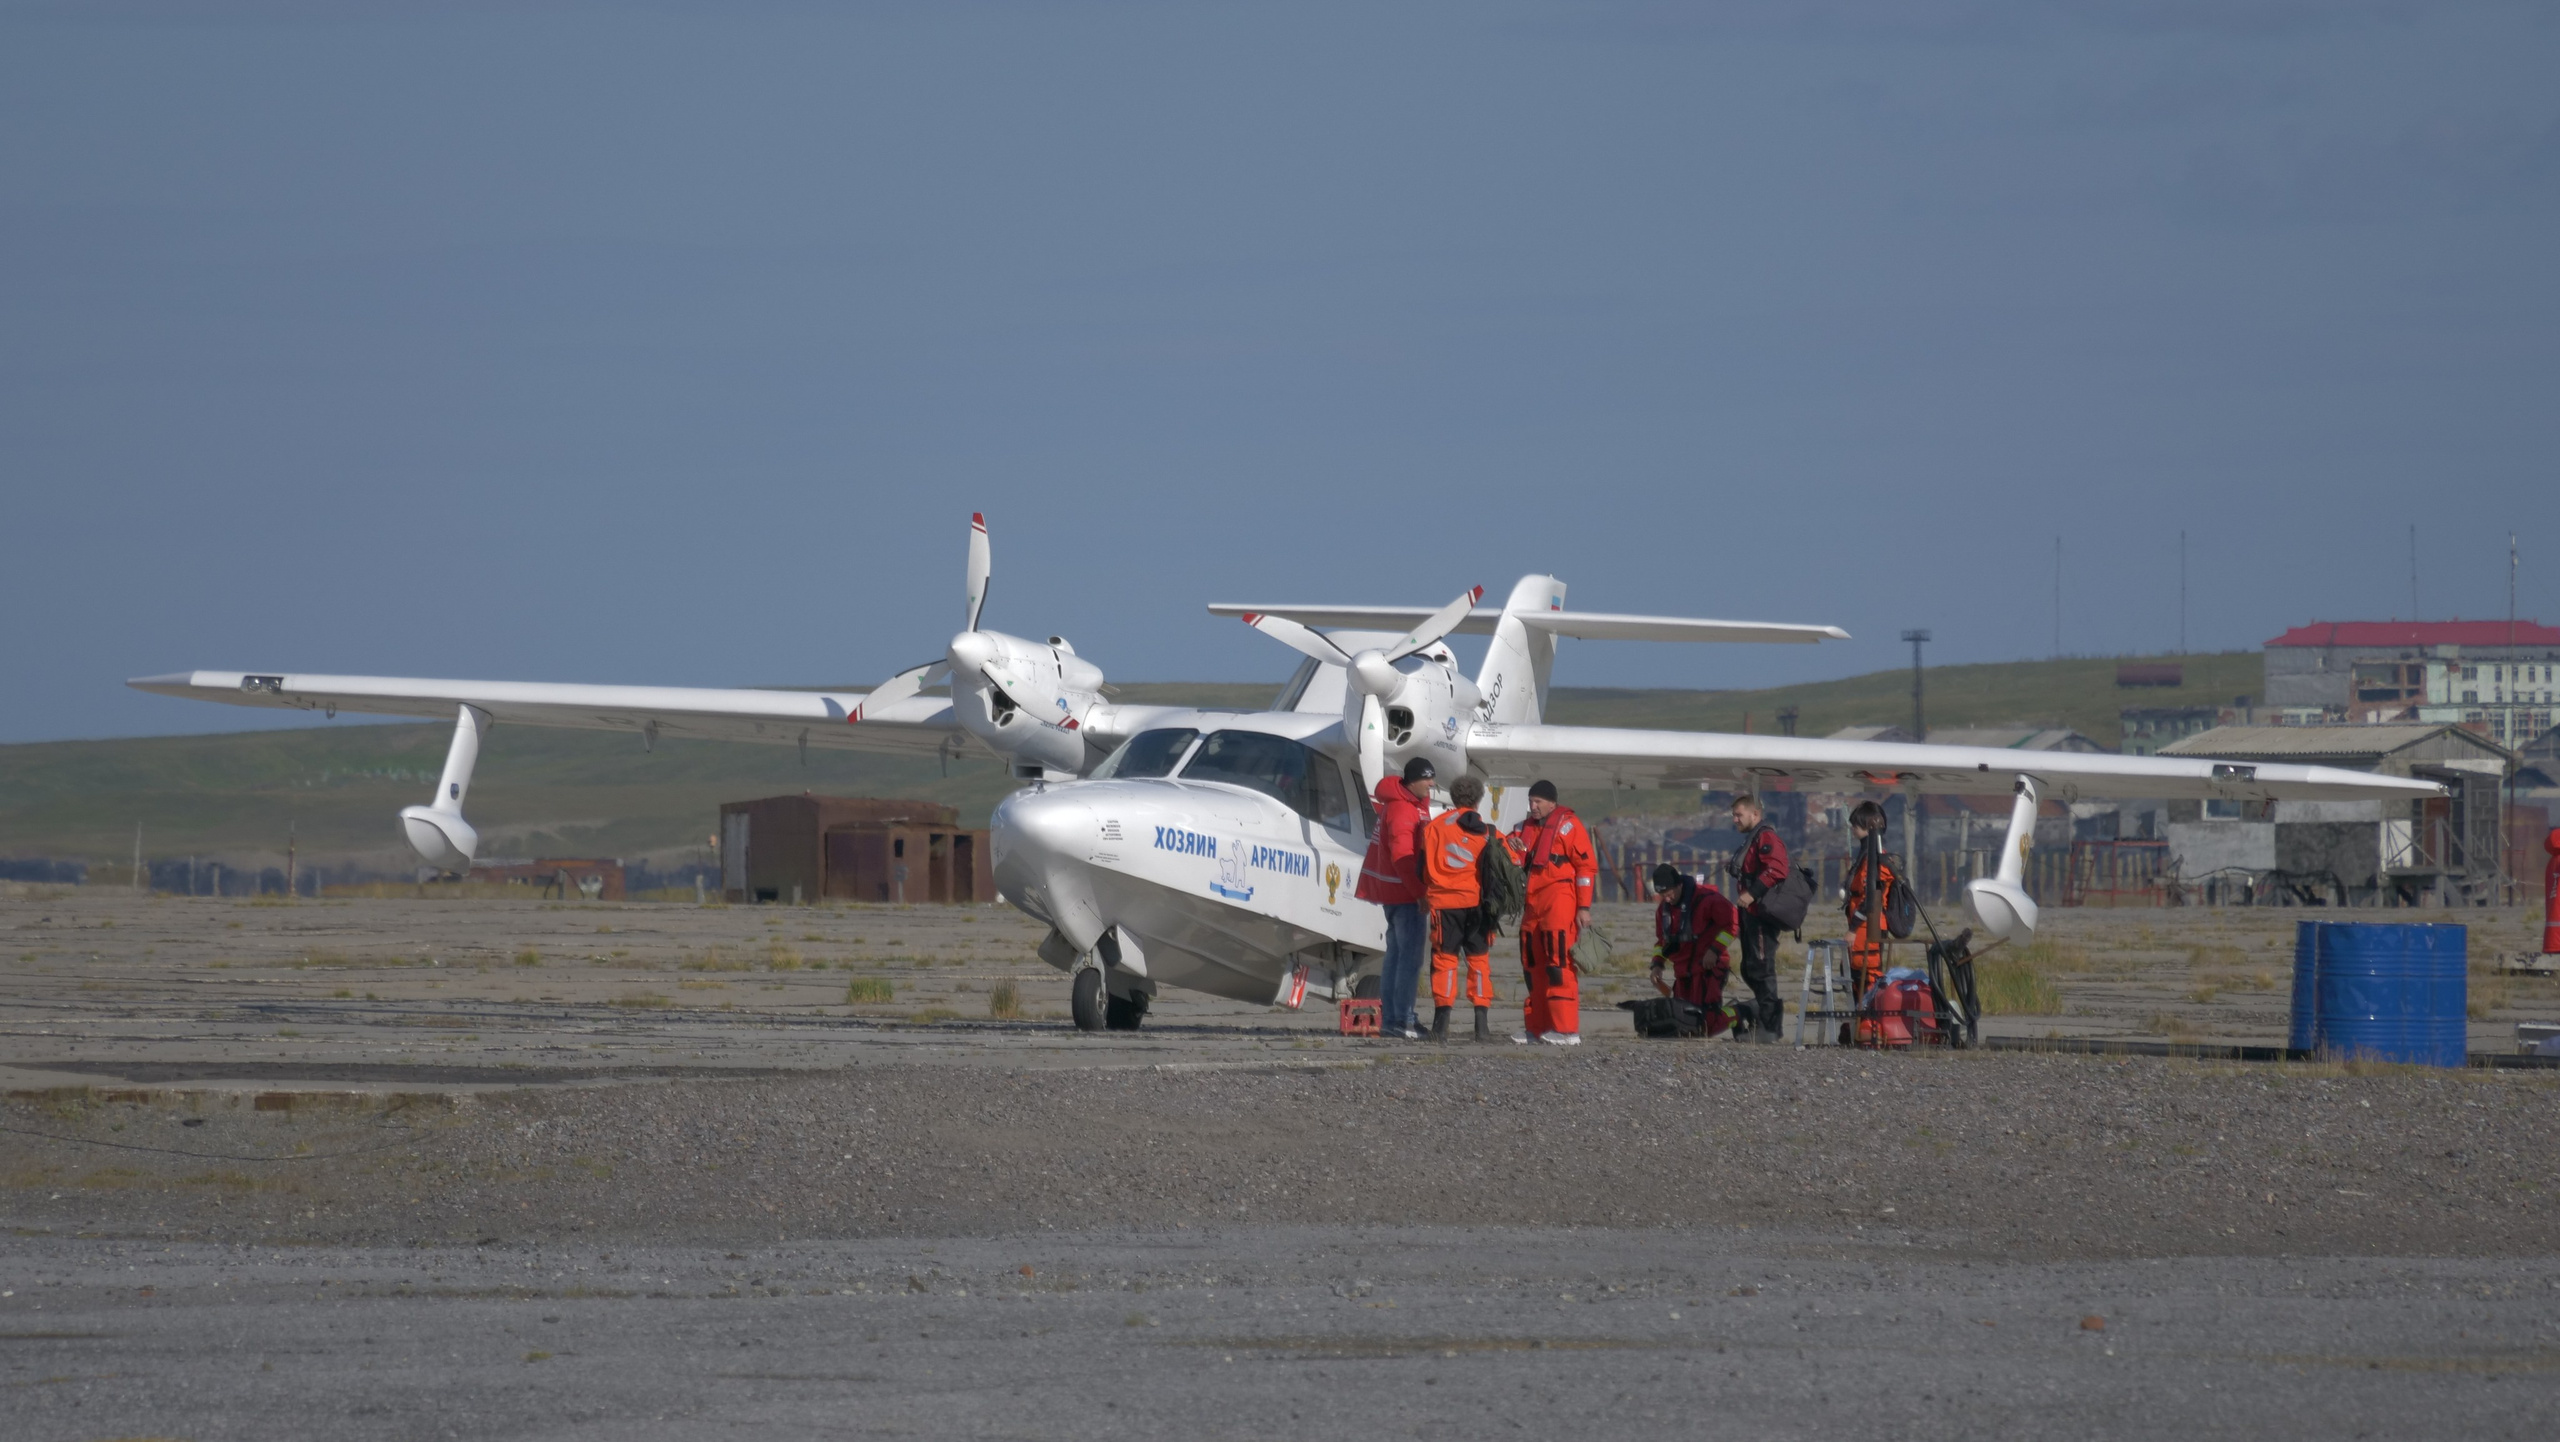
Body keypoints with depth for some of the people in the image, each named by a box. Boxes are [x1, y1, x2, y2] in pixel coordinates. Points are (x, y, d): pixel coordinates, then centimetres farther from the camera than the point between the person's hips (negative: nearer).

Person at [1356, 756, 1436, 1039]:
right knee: (1410, 956, -11)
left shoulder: (1415, 802, 16)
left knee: (1397, 954, 12)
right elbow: (1402, 858, -21)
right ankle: (1402, 1020, -14)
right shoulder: (1400, 809, -16)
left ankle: (1389, 1019, 15)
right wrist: (1420, 893, -22)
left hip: (1394, 894, 10)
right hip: (1405, 894, -10)